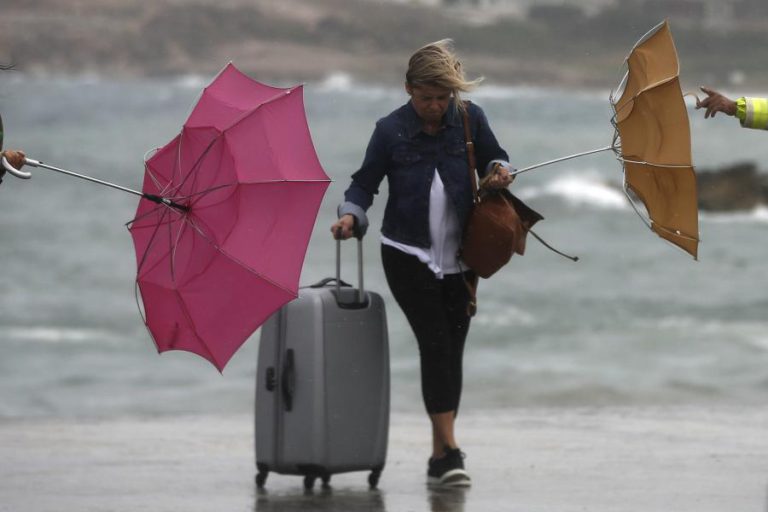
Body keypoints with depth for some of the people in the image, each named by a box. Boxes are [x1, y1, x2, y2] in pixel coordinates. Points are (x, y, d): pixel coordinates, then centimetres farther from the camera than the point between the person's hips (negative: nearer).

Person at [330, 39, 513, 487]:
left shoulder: (470, 119, -1)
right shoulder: (391, 130, -6)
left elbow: (493, 158, 11)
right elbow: (366, 182, 0)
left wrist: (499, 171, -12)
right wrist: (351, 215, -19)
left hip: (459, 257, 3)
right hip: (409, 255, -3)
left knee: (452, 349, 5)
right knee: (435, 344, -14)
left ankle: (439, 458, 12)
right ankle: (450, 448, -17)